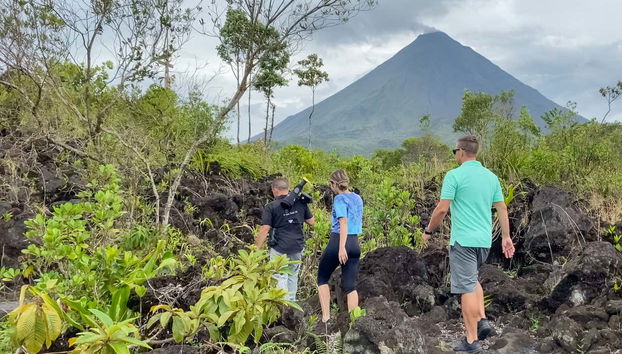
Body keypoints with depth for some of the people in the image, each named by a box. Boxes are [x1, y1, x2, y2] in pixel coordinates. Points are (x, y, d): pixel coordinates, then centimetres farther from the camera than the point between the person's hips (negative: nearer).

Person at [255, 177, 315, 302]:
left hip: (279, 247, -5)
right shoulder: (300, 203, 3)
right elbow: (311, 222, 9)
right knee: (293, 275, 18)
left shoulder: (271, 206, -9)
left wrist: (256, 249, -7)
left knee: (280, 277, 0)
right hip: (297, 246, 5)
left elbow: (264, 230, -13)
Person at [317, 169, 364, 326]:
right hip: (355, 244, 6)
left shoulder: (340, 198, -9)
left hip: (338, 241, -6)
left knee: (322, 278, 10)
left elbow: (343, 222, -19)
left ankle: (326, 317, 4)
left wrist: (341, 247, -25)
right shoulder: (358, 198, 12)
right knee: (350, 285, 7)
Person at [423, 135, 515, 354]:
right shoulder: (491, 176, 9)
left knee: (466, 288, -1)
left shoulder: (454, 175, -10)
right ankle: (482, 320, 13)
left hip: (463, 240, -7)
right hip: (485, 240, 7)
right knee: (472, 279, 27)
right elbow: (502, 208, 10)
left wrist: (429, 231, 1)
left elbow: (442, 209, -13)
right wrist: (506, 237, 16)